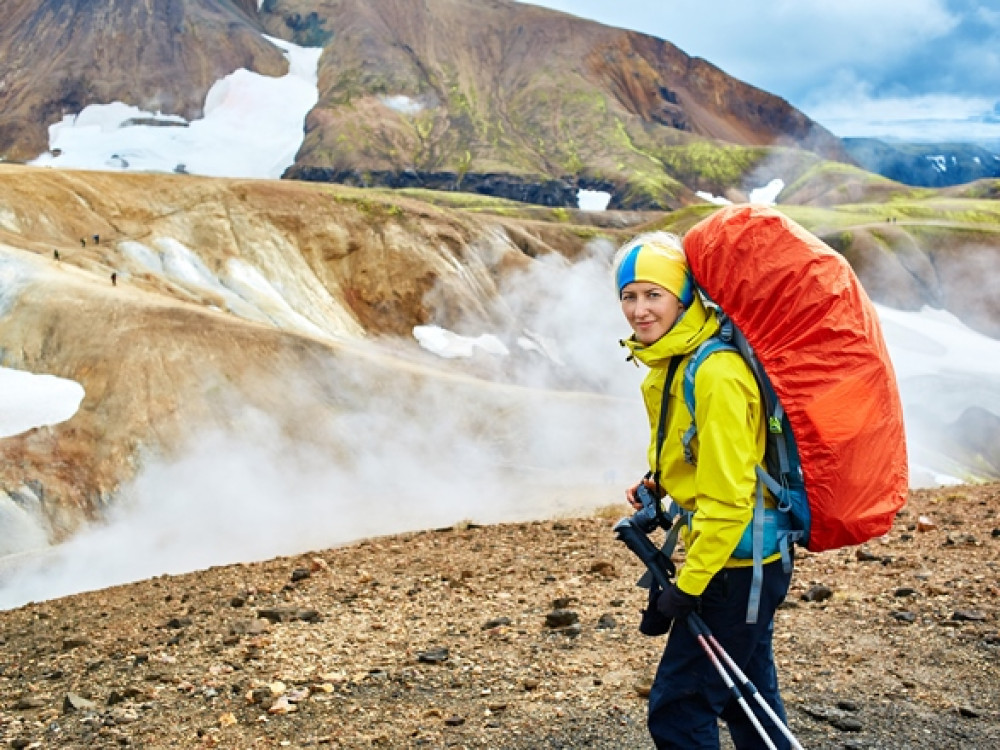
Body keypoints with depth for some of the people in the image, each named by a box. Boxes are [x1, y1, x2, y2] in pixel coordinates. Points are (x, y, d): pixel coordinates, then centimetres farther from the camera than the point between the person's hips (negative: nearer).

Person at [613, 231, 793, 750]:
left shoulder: (716, 374, -25)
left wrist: (685, 590, -21)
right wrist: (657, 484, 4)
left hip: (736, 564, -10)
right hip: (745, 558, 10)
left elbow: (727, 498, -25)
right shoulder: (667, 360, 4)